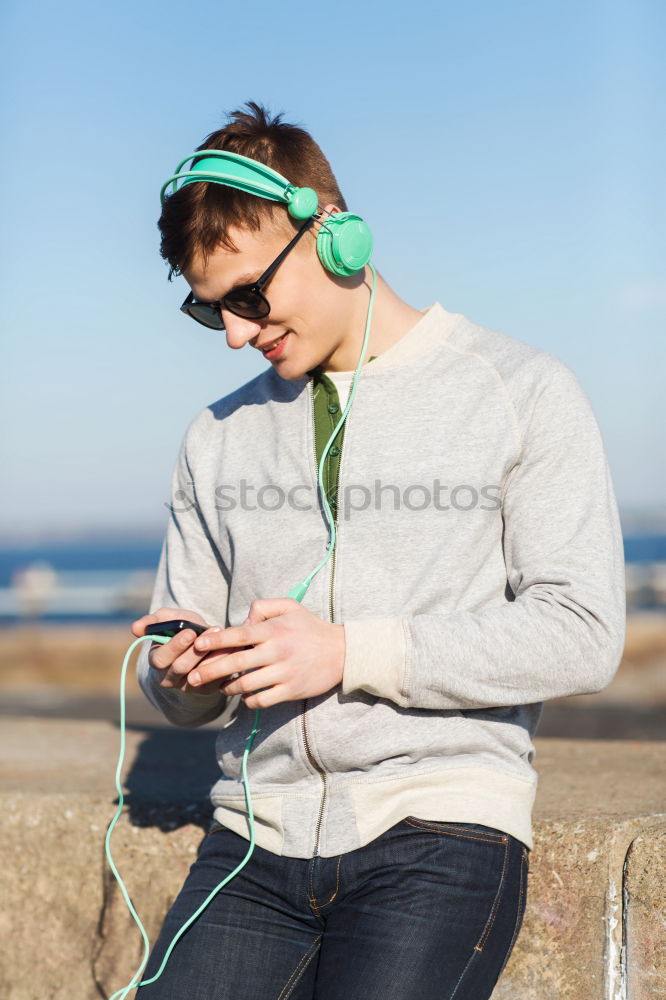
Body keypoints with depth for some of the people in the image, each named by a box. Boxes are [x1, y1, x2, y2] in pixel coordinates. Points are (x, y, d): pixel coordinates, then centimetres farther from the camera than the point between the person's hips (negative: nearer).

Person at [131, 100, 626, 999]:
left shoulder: (522, 392, 4)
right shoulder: (219, 436, 17)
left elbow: (583, 636, -5)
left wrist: (351, 653, -13)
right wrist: (183, 675, -6)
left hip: (440, 833, -3)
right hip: (255, 841, 4)